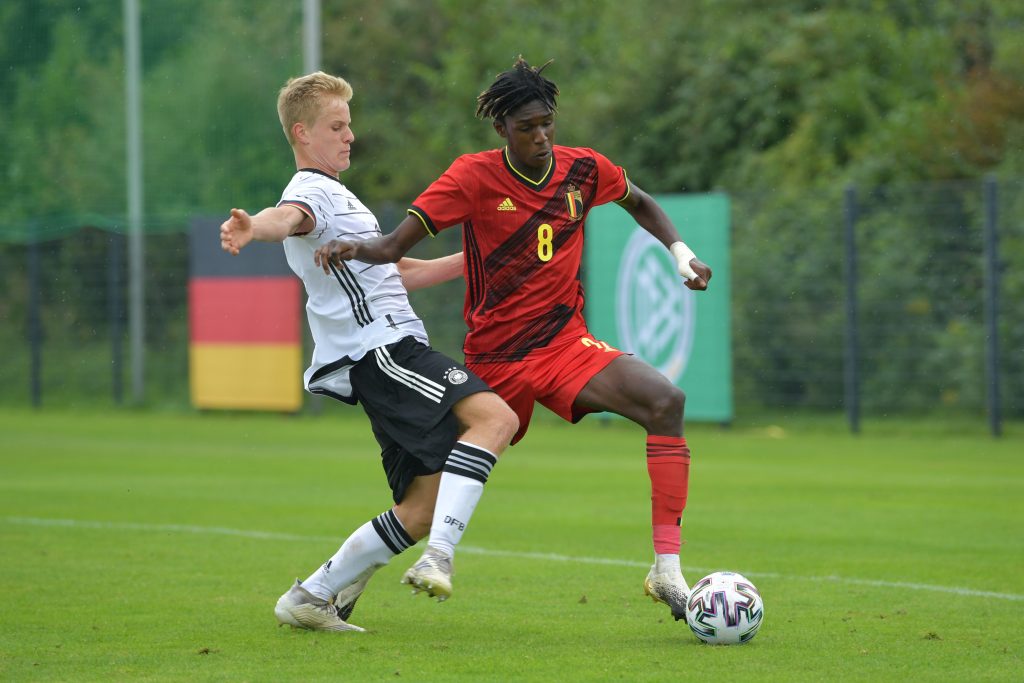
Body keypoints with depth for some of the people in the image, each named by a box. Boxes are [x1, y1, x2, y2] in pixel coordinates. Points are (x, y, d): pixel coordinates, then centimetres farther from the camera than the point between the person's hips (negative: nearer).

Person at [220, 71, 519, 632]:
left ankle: (311, 597, 9)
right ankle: (437, 557, -35)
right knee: (495, 417, -26)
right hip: (381, 349, -10)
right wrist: (253, 227, -53)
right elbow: (289, 217, -30)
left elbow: (397, 273, 38)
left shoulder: (339, 197, 29)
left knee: (421, 510, 5)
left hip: (394, 349, 10)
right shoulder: (312, 191, -4)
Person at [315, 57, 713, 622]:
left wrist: (681, 252, 9)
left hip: (565, 346, 2)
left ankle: (666, 570, -28)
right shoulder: (474, 176, -10)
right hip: (495, 358, -2)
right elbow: (395, 245, -14)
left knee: (665, 401, -22)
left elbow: (639, 204, 24)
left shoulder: (583, 170, 1)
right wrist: (354, 249, -35)